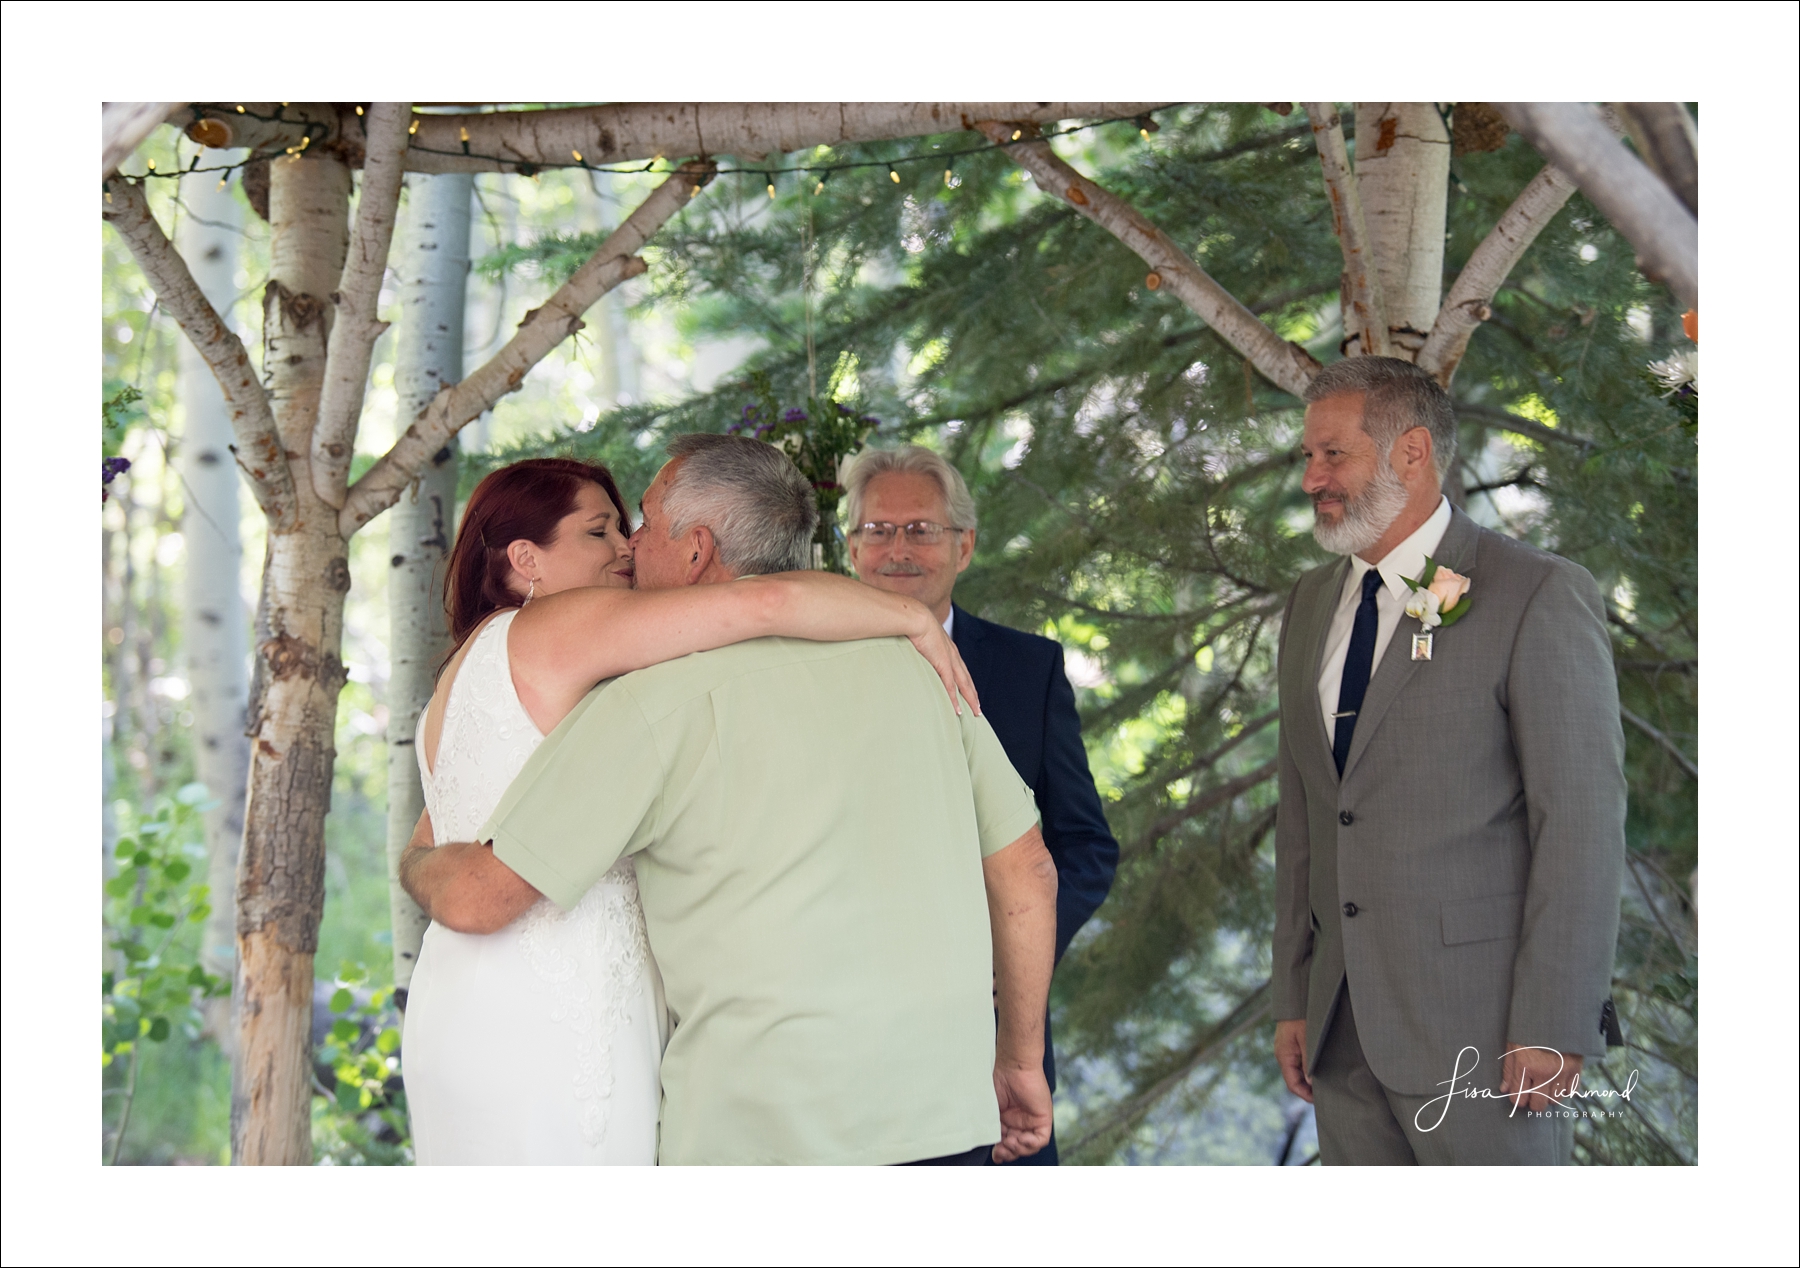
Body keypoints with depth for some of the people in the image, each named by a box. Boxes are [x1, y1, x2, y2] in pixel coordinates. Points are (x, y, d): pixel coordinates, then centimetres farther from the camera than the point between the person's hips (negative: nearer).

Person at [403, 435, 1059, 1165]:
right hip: (943, 1116, 6)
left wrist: (420, 864, 19)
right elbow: (1026, 871, 14)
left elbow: (478, 899, -5)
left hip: (772, 1130, -5)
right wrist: (1019, 1056, 24)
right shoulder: (906, 661, 10)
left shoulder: (657, 701, -6)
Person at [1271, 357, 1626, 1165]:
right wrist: (1294, 999, 12)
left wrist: (1554, 1029, -15)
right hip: (1344, 1028, 6)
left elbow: (1583, 822, -11)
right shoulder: (1312, 605, 15)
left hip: (1479, 1031, -6)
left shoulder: (1537, 597, -7)